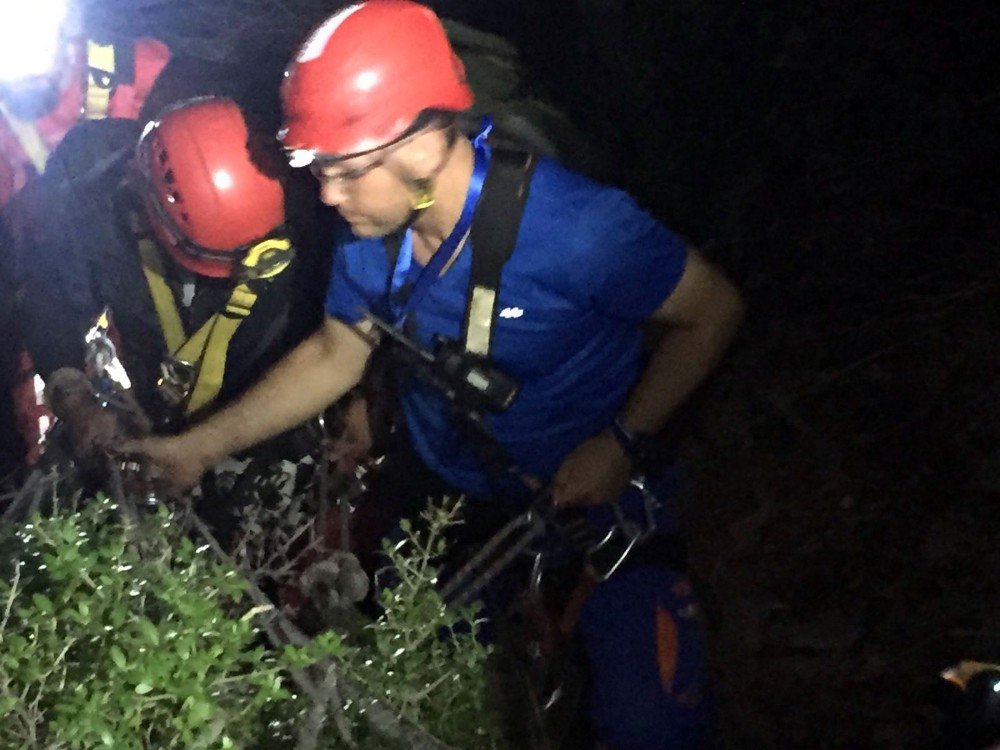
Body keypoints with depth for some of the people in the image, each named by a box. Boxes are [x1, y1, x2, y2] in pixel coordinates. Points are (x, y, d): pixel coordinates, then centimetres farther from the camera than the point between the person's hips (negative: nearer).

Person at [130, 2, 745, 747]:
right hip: (453, 503, 5)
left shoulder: (575, 227, -32)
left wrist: (622, 441, -21)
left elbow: (713, 310, -19)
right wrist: (200, 446, 0)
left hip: (588, 493, -4)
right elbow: (334, 356, 2)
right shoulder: (370, 232, -14)